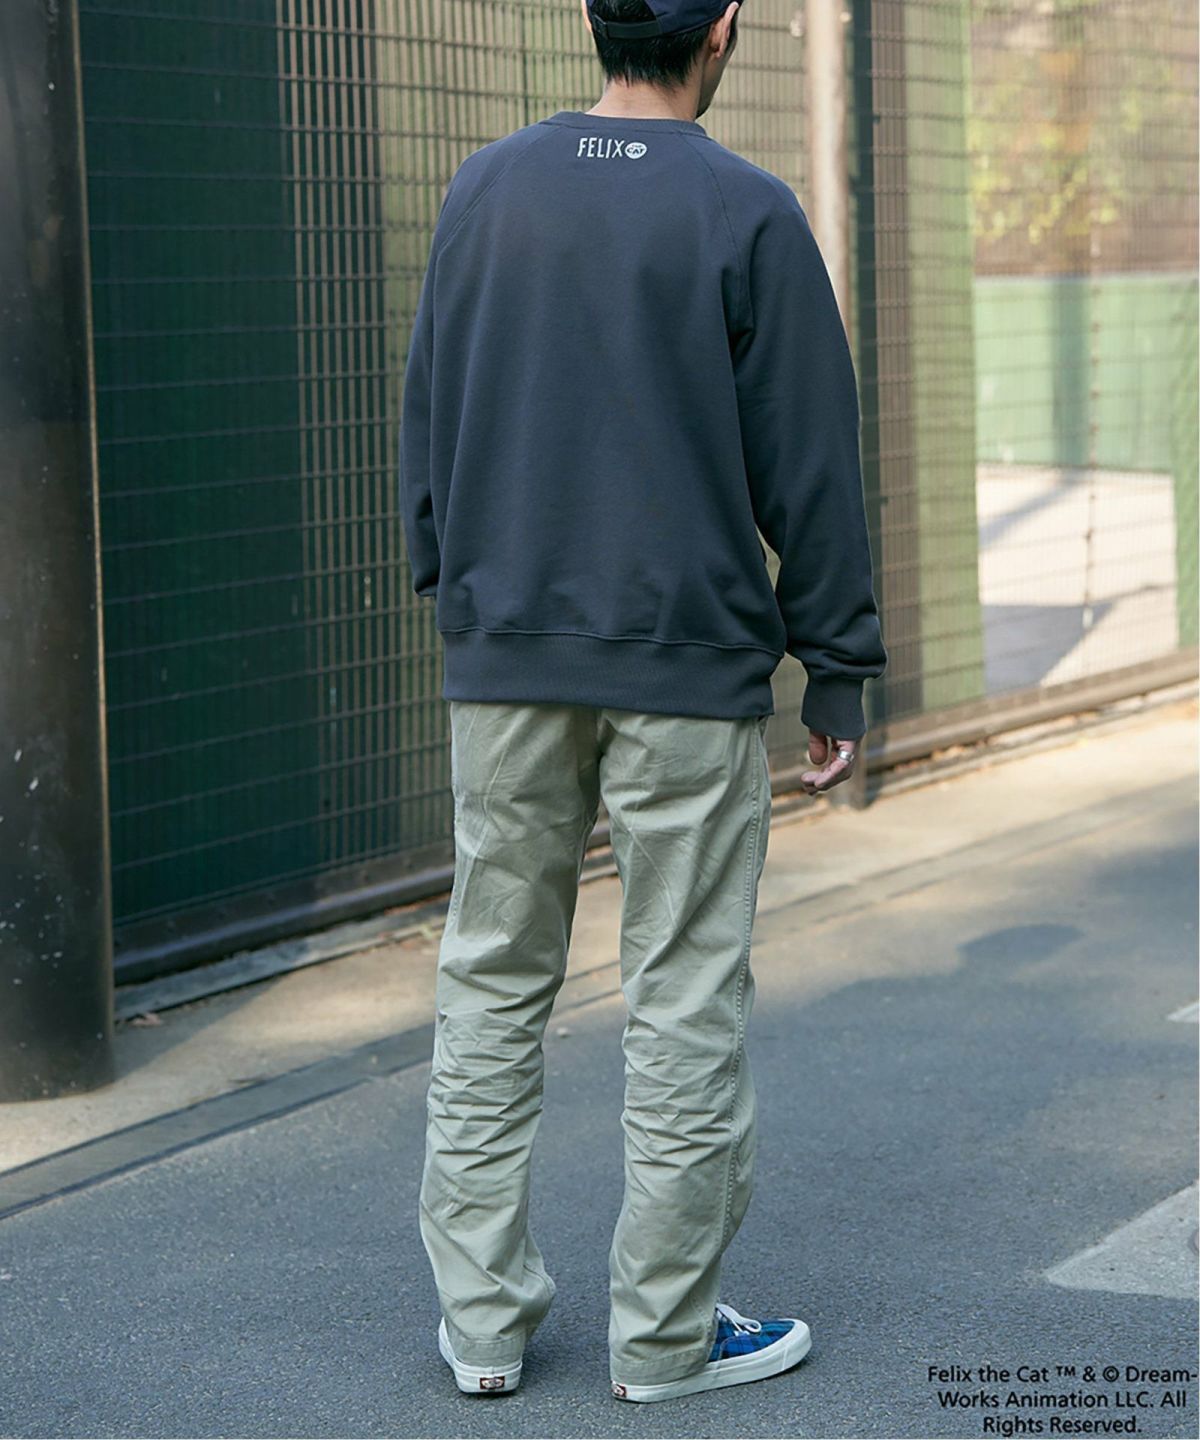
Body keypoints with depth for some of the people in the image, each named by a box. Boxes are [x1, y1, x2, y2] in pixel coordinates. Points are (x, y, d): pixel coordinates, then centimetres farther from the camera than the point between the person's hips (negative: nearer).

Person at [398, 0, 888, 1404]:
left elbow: (427, 420, 9)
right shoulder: (748, 214, -8)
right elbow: (808, 463, -7)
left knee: (491, 985, 12)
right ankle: (666, 1327, 10)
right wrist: (837, 673, 0)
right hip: (690, 667, -4)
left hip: (504, 662, 4)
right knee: (682, 1001, 4)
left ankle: (481, 1309, 15)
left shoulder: (484, 189, 4)